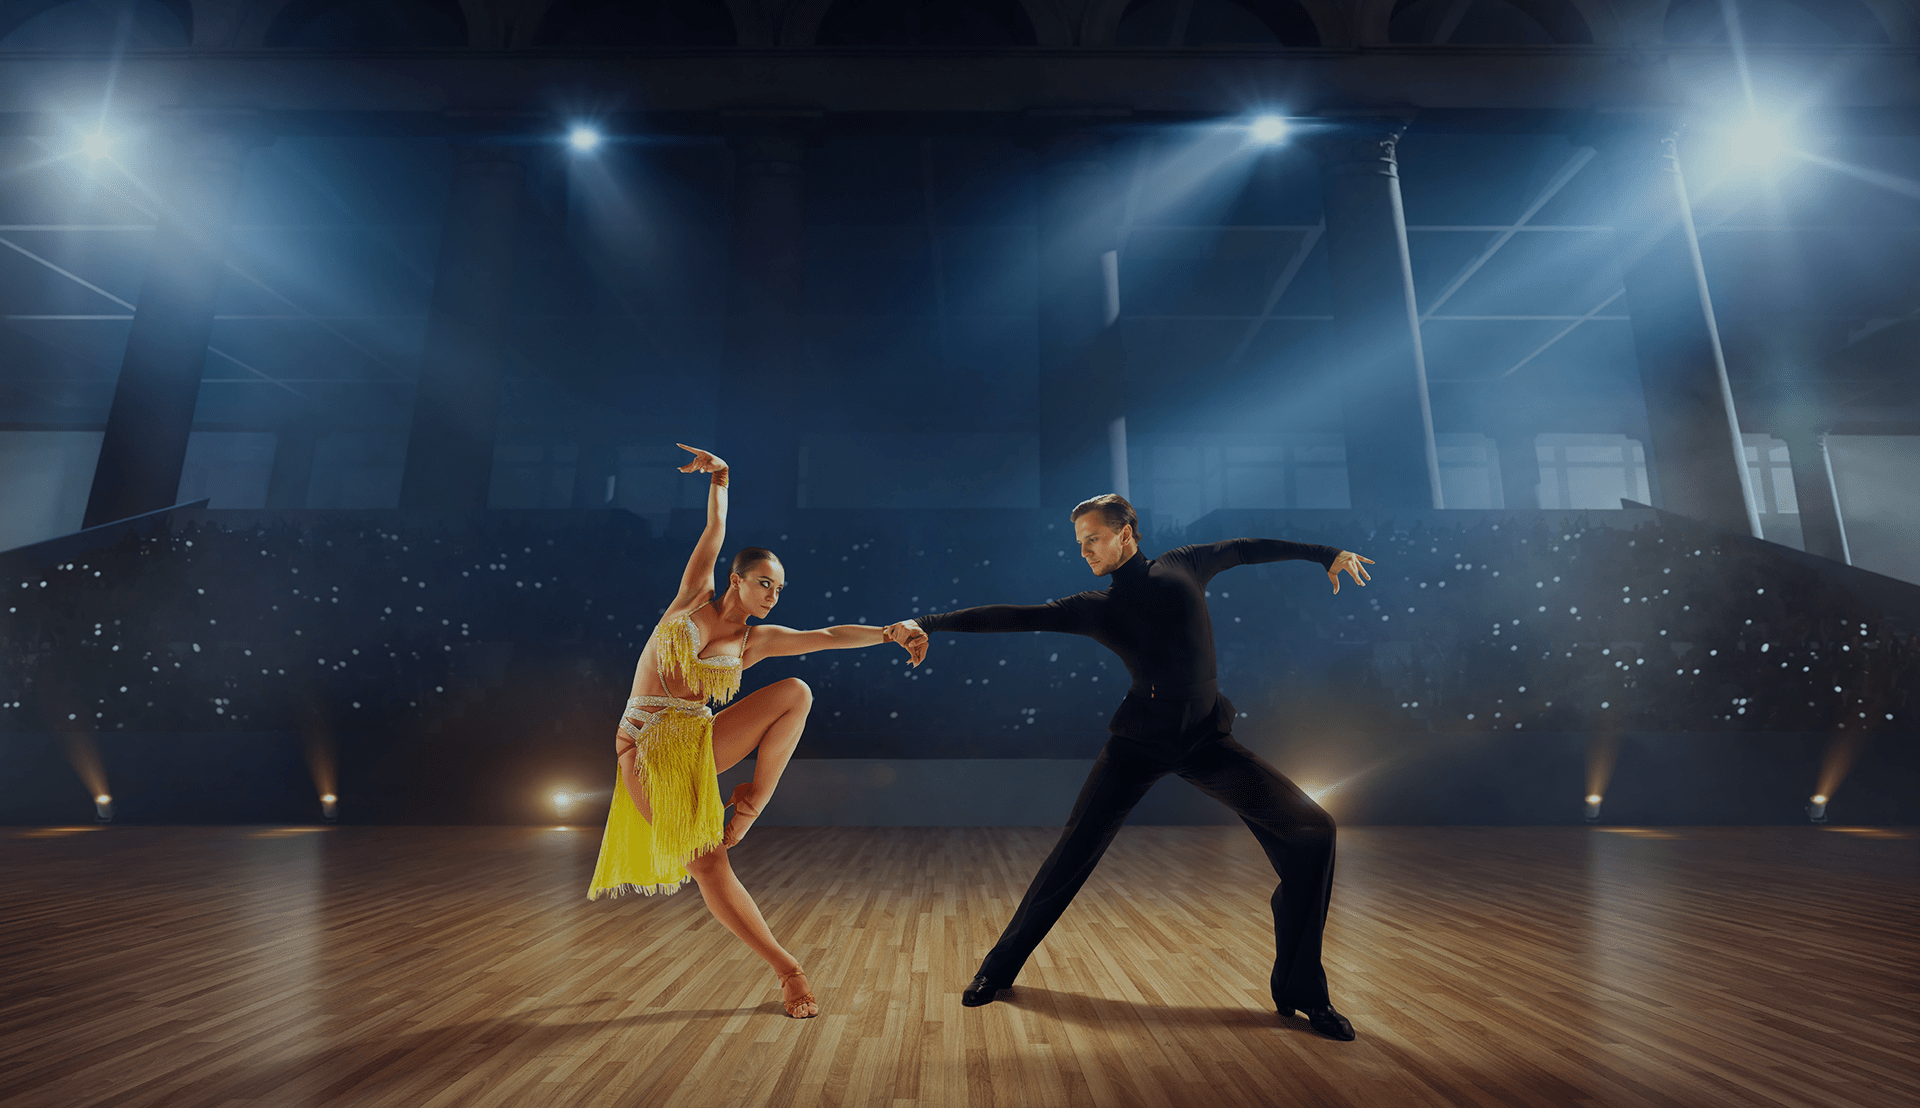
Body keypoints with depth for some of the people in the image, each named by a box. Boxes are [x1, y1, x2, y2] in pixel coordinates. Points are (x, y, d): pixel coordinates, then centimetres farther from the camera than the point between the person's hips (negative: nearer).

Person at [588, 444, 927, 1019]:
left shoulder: (758, 640, 5)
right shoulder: (693, 598, 1)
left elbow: (830, 636, -1)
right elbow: (715, 533, -2)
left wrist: (889, 632, -9)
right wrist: (719, 478, -2)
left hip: (701, 743, 3)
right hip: (646, 745, -2)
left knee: (796, 691, -19)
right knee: (707, 863, -12)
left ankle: (754, 801, -14)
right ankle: (787, 970, -1)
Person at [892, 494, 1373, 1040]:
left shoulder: (1182, 566, 5)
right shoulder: (1095, 609, 1)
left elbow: (1244, 548, 20)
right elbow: (1011, 616, -2)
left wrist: (1326, 554, 26)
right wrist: (928, 622, -7)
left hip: (1208, 737, 2)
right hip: (1140, 740, -2)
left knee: (1312, 831, -8)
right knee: (1075, 848, -8)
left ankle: (1300, 992, 8)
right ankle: (998, 969, 12)